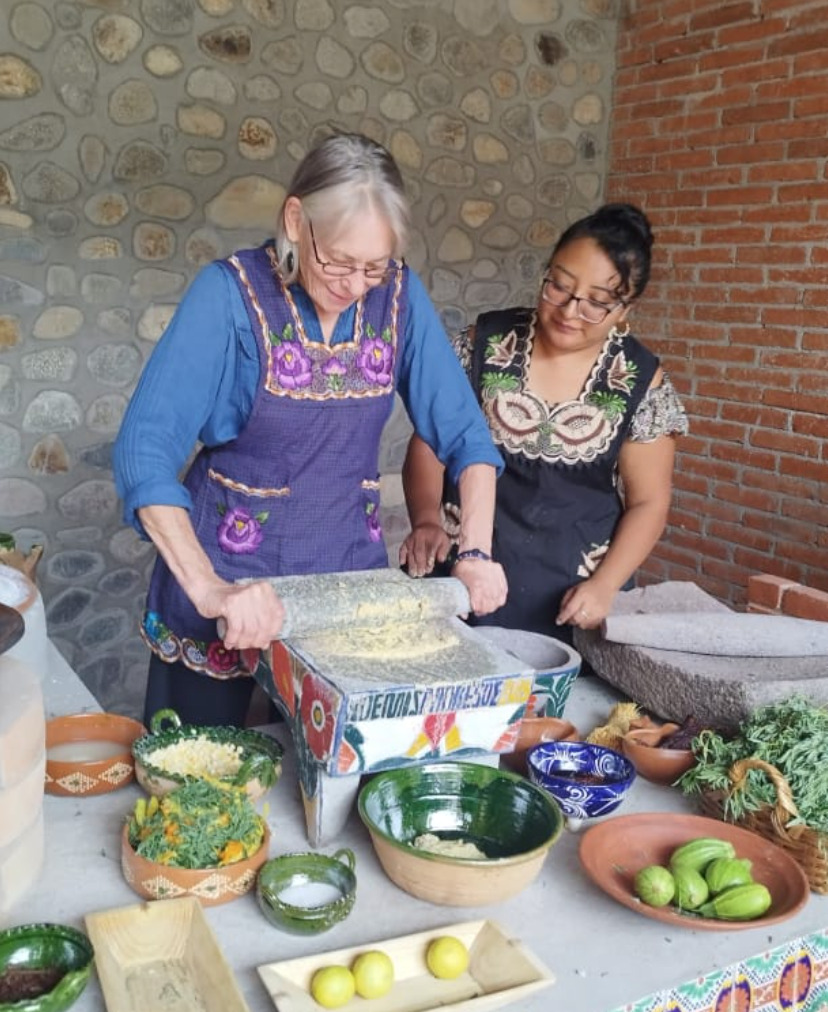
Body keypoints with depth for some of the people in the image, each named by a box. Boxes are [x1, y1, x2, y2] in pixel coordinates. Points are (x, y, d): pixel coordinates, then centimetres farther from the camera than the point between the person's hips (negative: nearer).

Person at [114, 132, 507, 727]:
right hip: (229, 566, -2)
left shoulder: (399, 294, -7)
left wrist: (476, 553, -14)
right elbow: (146, 449, -24)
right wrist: (208, 587, -34)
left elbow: (464, 432, -3)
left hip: (351, 566, 3)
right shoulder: (232, 292, -18)